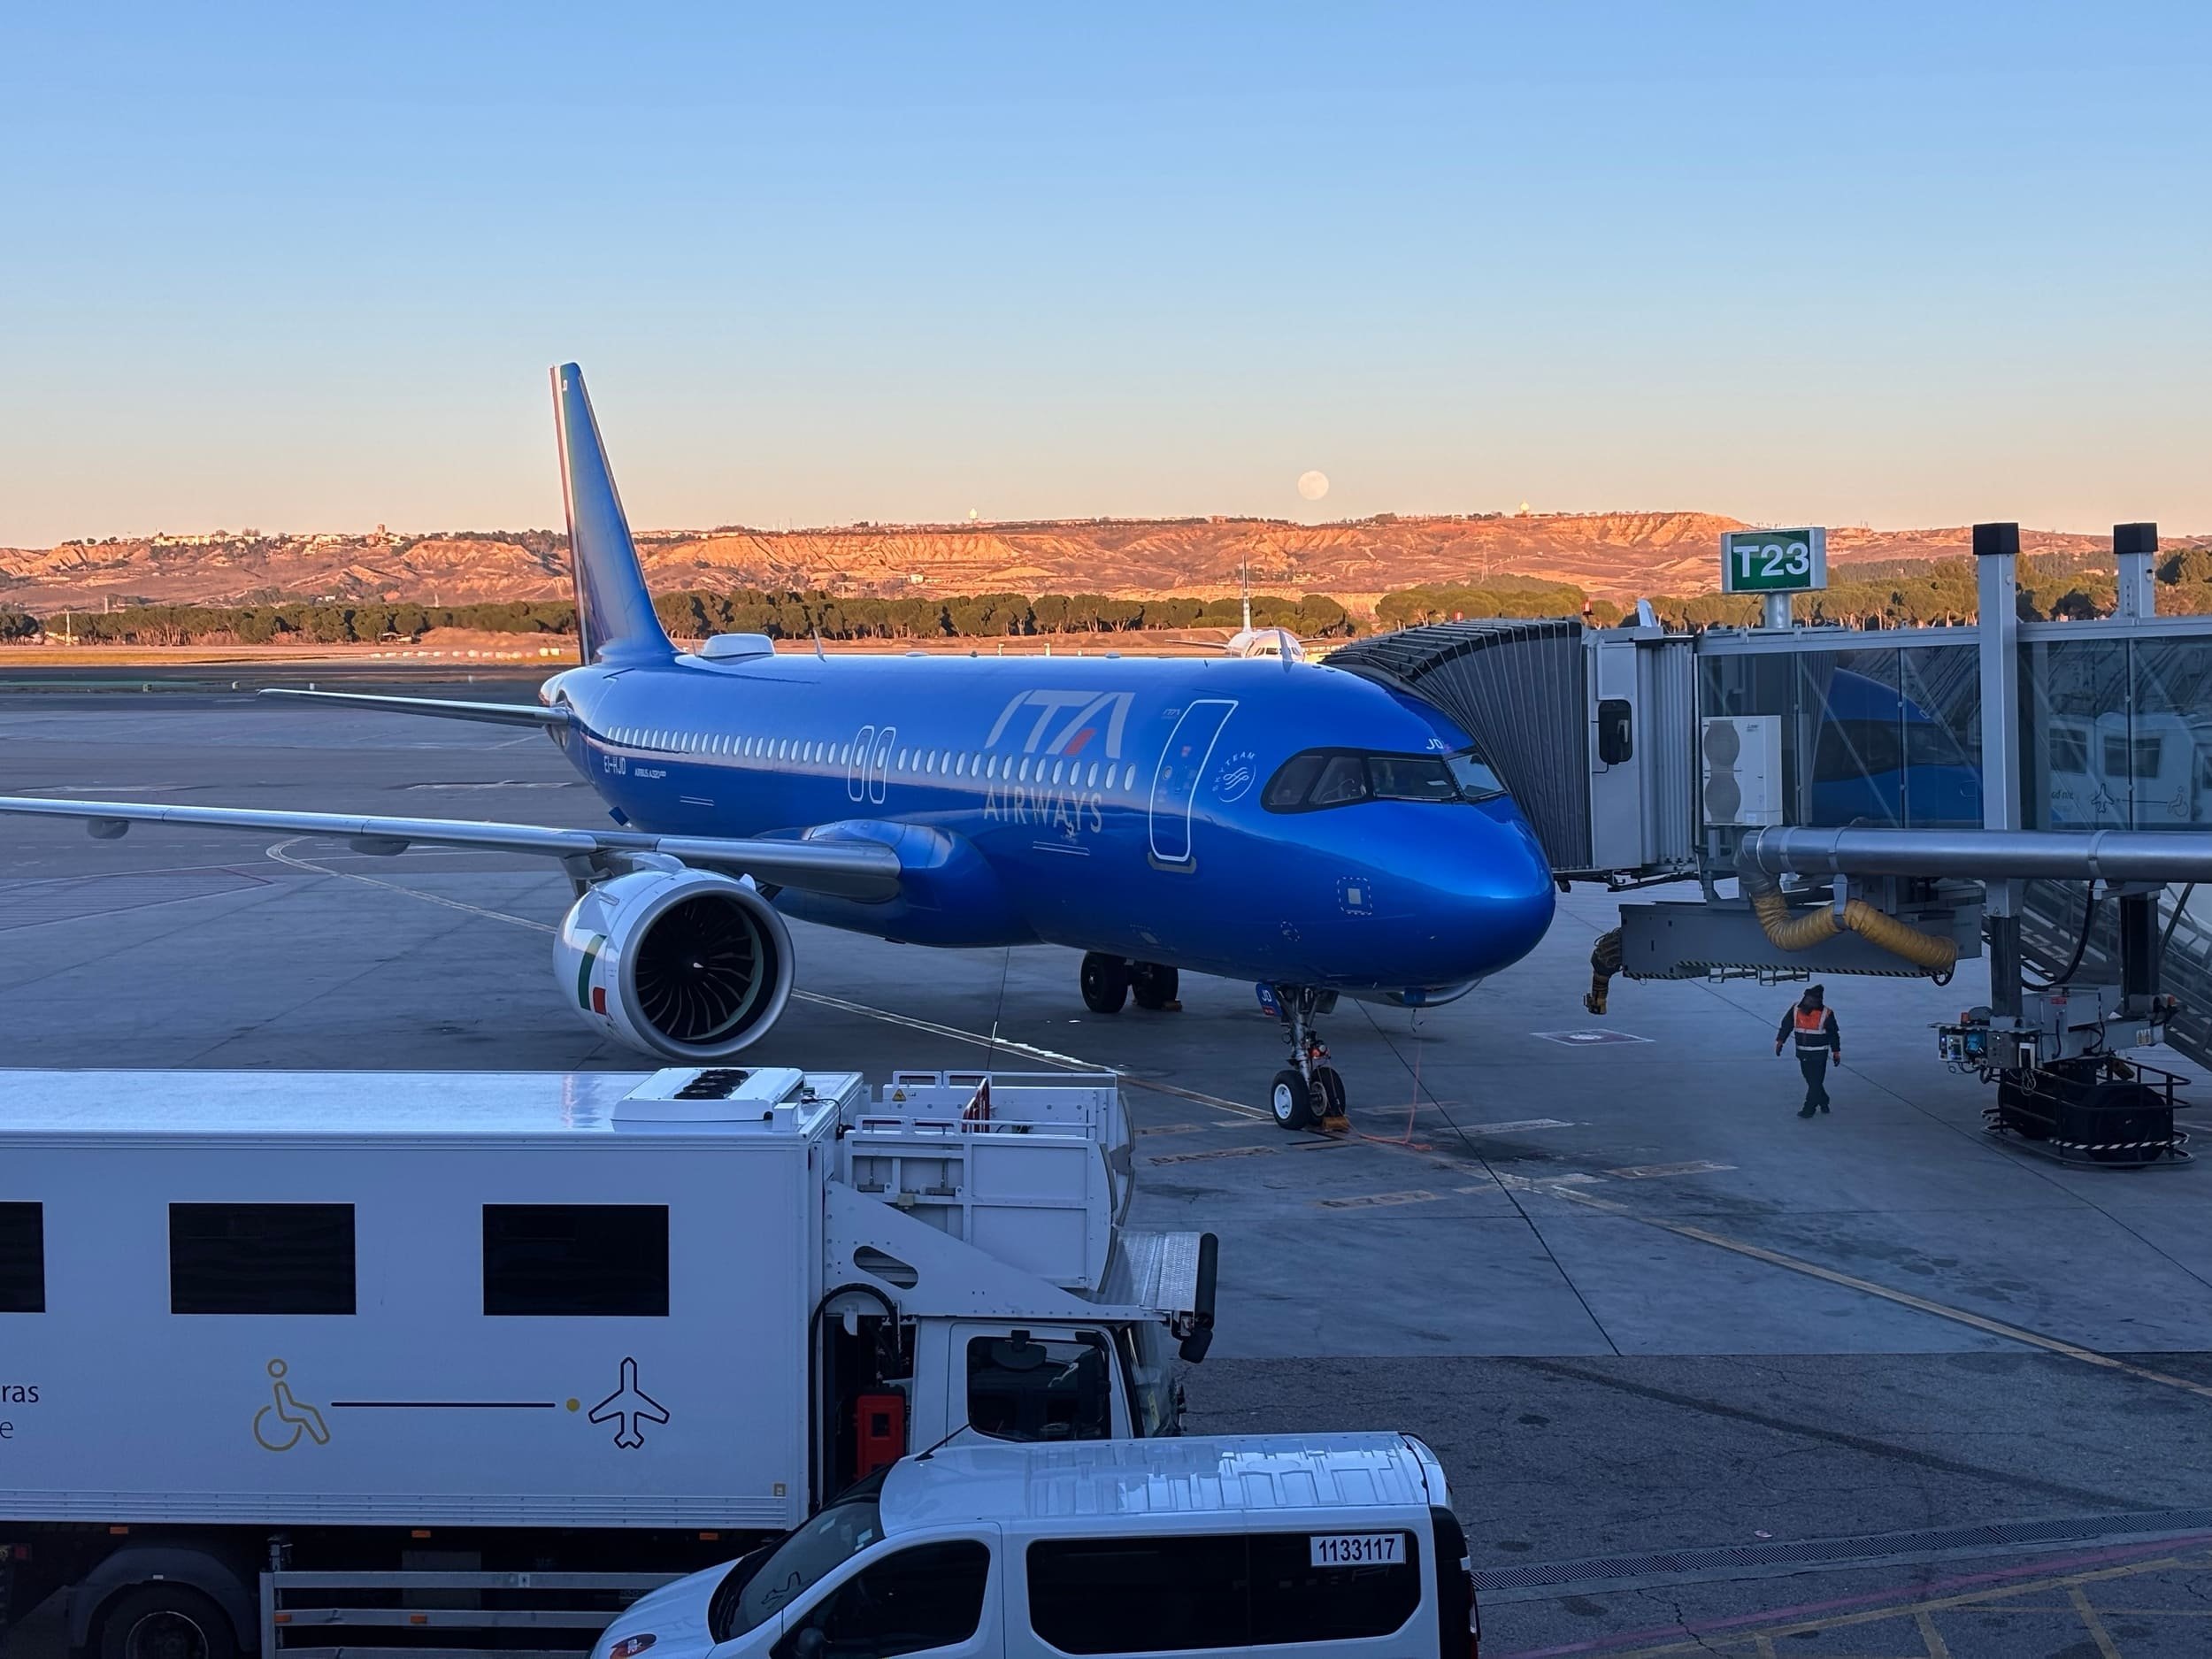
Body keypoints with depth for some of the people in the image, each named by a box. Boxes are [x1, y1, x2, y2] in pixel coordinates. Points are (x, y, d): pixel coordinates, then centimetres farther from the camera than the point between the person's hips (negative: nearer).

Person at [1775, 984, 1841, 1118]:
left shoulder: (1826, 1014, -10)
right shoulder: (1795, 1009, -3)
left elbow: (1833, 1034, 0)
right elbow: (1786, 1025, 5)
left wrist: (1836, 1052, 4)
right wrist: (1780, 1041, -4)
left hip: (1819, 1054, -4)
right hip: (1802, 1053, 4)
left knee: (1816, 1081, -5)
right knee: (1811, 1080, 14)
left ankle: (1809, 1108, 0)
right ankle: (1823, 1102, 33)